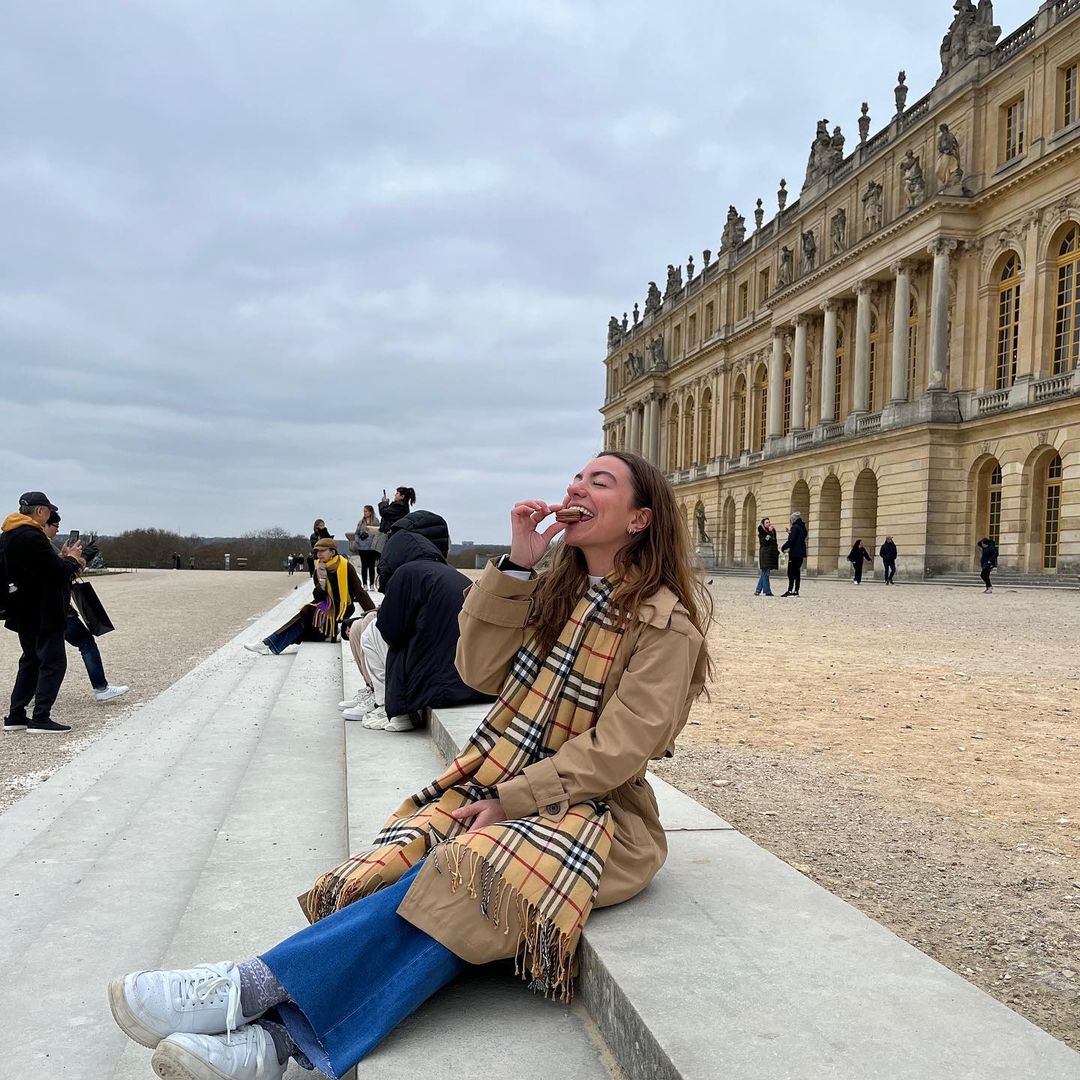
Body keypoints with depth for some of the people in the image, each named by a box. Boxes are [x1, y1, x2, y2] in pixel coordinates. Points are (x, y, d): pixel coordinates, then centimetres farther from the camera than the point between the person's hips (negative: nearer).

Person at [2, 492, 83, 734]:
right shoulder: (32, 537, -21)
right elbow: (58, 573, -21)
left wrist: (62, 559, 8)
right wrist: (71, 560, -3)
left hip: (23, 612, 10)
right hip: (43, 614, -10)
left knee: (31, 660, 18)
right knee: (53, 662, -4)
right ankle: (40, 718, -7)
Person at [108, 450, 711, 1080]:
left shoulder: (667, 624, -8)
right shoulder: (555, 588, 13)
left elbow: (616, 751, -14)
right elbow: (481, 672, 1)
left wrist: (507, 803, -19)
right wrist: (515, 566, -7)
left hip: (593, 809, -5)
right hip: (501, 780, 6)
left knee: (461, 882, -32)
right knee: (394, 867, -23)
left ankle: (256, 987, -33)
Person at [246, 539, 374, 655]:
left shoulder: (346, 567, -14)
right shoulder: (319, 570, 0)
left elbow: (359, 593, -13)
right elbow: (318, 598, -4)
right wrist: (321, 581, -23)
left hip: (343, 609, -5)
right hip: (327, 606, 5)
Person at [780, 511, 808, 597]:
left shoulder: (795, 527, -12)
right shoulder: (803, 527, 14)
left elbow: (791, 540, -19)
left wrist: (783, 548, -7)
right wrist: (790, 532, 13)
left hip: (794, 553, -9)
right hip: (801, 553, 9)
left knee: (791, 572, -7)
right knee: (797, 572, 10)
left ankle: (790, 590, -10)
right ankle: (796, 591, 11)